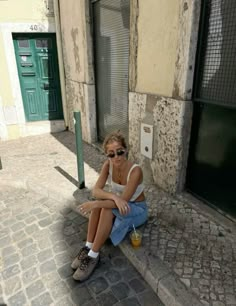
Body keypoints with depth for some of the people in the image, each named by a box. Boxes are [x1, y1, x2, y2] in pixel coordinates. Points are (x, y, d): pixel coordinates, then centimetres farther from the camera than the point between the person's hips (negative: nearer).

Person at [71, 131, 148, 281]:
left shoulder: (135, 170, -31)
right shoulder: (108, 165, -15)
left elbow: (124, 200, -33)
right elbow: (96, 190, -20)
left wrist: (95, 204, -37)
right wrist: (114, 196, -38)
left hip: (137, 209, -5)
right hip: (118, 205, 5)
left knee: (107, 209, -31)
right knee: (99, 204, -26)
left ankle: (93, 256, -18)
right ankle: (88, 247, -13)